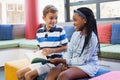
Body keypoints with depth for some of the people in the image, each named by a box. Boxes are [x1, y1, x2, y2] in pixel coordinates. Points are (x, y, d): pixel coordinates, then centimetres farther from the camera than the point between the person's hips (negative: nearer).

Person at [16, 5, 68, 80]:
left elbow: (65, 47, -7)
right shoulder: (39, 32, 7)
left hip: (54, 62, -6)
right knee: (19, 73, 4)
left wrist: (52, 50, -19)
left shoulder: (60, 30, -8)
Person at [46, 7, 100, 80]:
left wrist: (62, 60, -17)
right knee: (53, 71, -20)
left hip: (87, 66, -6)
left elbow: (83, 60, -17)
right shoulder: (75, 34, 5)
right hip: (73, 63, 6)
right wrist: (65, 62, -11)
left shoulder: (92, 37, -16)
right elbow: (70, 51, 10)